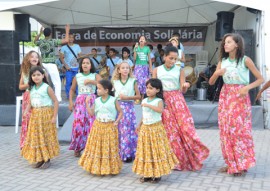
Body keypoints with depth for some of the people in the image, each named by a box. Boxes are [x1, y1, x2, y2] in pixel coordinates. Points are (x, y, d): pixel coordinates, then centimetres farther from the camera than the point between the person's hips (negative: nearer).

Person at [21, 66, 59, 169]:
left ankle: (47, 159, 11)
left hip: (46, 114, -5)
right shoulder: (31, 89, 8)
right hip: (35, 115, 5)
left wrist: (54, 116, -14)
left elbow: (55, 101, -9)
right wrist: (27, 111, -9)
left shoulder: (47, 88, -8)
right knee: (36, 137, 8)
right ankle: (39, 159, 19)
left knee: (46, 136, 1)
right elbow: (30, 103, 12)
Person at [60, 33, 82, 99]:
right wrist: (66, 65, -7)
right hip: (69, 68, -2)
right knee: (68, 82, -3)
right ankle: (68, 95, 7)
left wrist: (77, 62, -7)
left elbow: (80, 56, 9)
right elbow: (61, 58, 2)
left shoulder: (77, 46, 9)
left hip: (76, 67, 2)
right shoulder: (64, 47, 3)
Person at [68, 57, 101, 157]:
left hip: (91, 101, -1)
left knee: (91, 124, -6)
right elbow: (72, 90, 16)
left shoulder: (95, 75, 4)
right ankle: (77, 148, 7)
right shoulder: (77, 76, 8)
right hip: (80, 101, 1)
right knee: (78, 123, -7)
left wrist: (90, 81, -18)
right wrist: (70, 102, 6)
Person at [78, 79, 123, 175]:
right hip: (98, 127, 3)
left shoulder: (113, 100, -7)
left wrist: (117, 121, -11)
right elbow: (91, 113, 2)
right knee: (97, 147, 8)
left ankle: (110, 168, 18)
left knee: (110, 148, 5)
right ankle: (97, 167, 20)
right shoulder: (97, 101, 2)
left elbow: (120, 112, 1)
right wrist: (87, 103, -6)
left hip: (110, 127, -3)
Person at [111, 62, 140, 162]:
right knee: (118, 131, 3)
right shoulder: (115, 82, 7)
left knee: (128, 130, -2)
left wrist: (127, 97, -10)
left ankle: (128, 154, 8)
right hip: (117, 107, 2)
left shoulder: (133, 81, 1)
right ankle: (118, 153, 14)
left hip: (129, 107, -2)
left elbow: (138, 96, 1)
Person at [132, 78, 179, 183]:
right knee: (146, 151, 8)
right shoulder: (144, 101, 7)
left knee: (157, 150, 1)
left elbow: (160, 110, -31)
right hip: (145, 129, 5)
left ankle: (157, 174, 11)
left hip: (156, 128, -5)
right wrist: (139, 125, 18)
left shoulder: (159, 101, -10)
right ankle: (146, 173, 16)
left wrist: (148, 105, -30)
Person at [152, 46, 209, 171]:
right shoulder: (157, 70, 8)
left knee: (185, 125, -11)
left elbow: (182, 90, -1)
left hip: (177, 100, -1)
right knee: (170, 130, 1)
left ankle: (189, 158, 3)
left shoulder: (179, 70, 4)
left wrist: (185, 86, -22)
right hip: (163, 101, 1)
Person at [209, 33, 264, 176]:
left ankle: (241, 165, 8)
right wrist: (217, 73, -12)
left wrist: (247, 87, -20)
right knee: (226, 130, 5)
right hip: (225, 97, 5)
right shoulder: (222, 61, 6)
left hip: (240, 97, -4)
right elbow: (211, 82, 8)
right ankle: (231, 164, 16)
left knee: (240, 130, -4)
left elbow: (261, 79, -4)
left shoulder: (245, 60, -6)